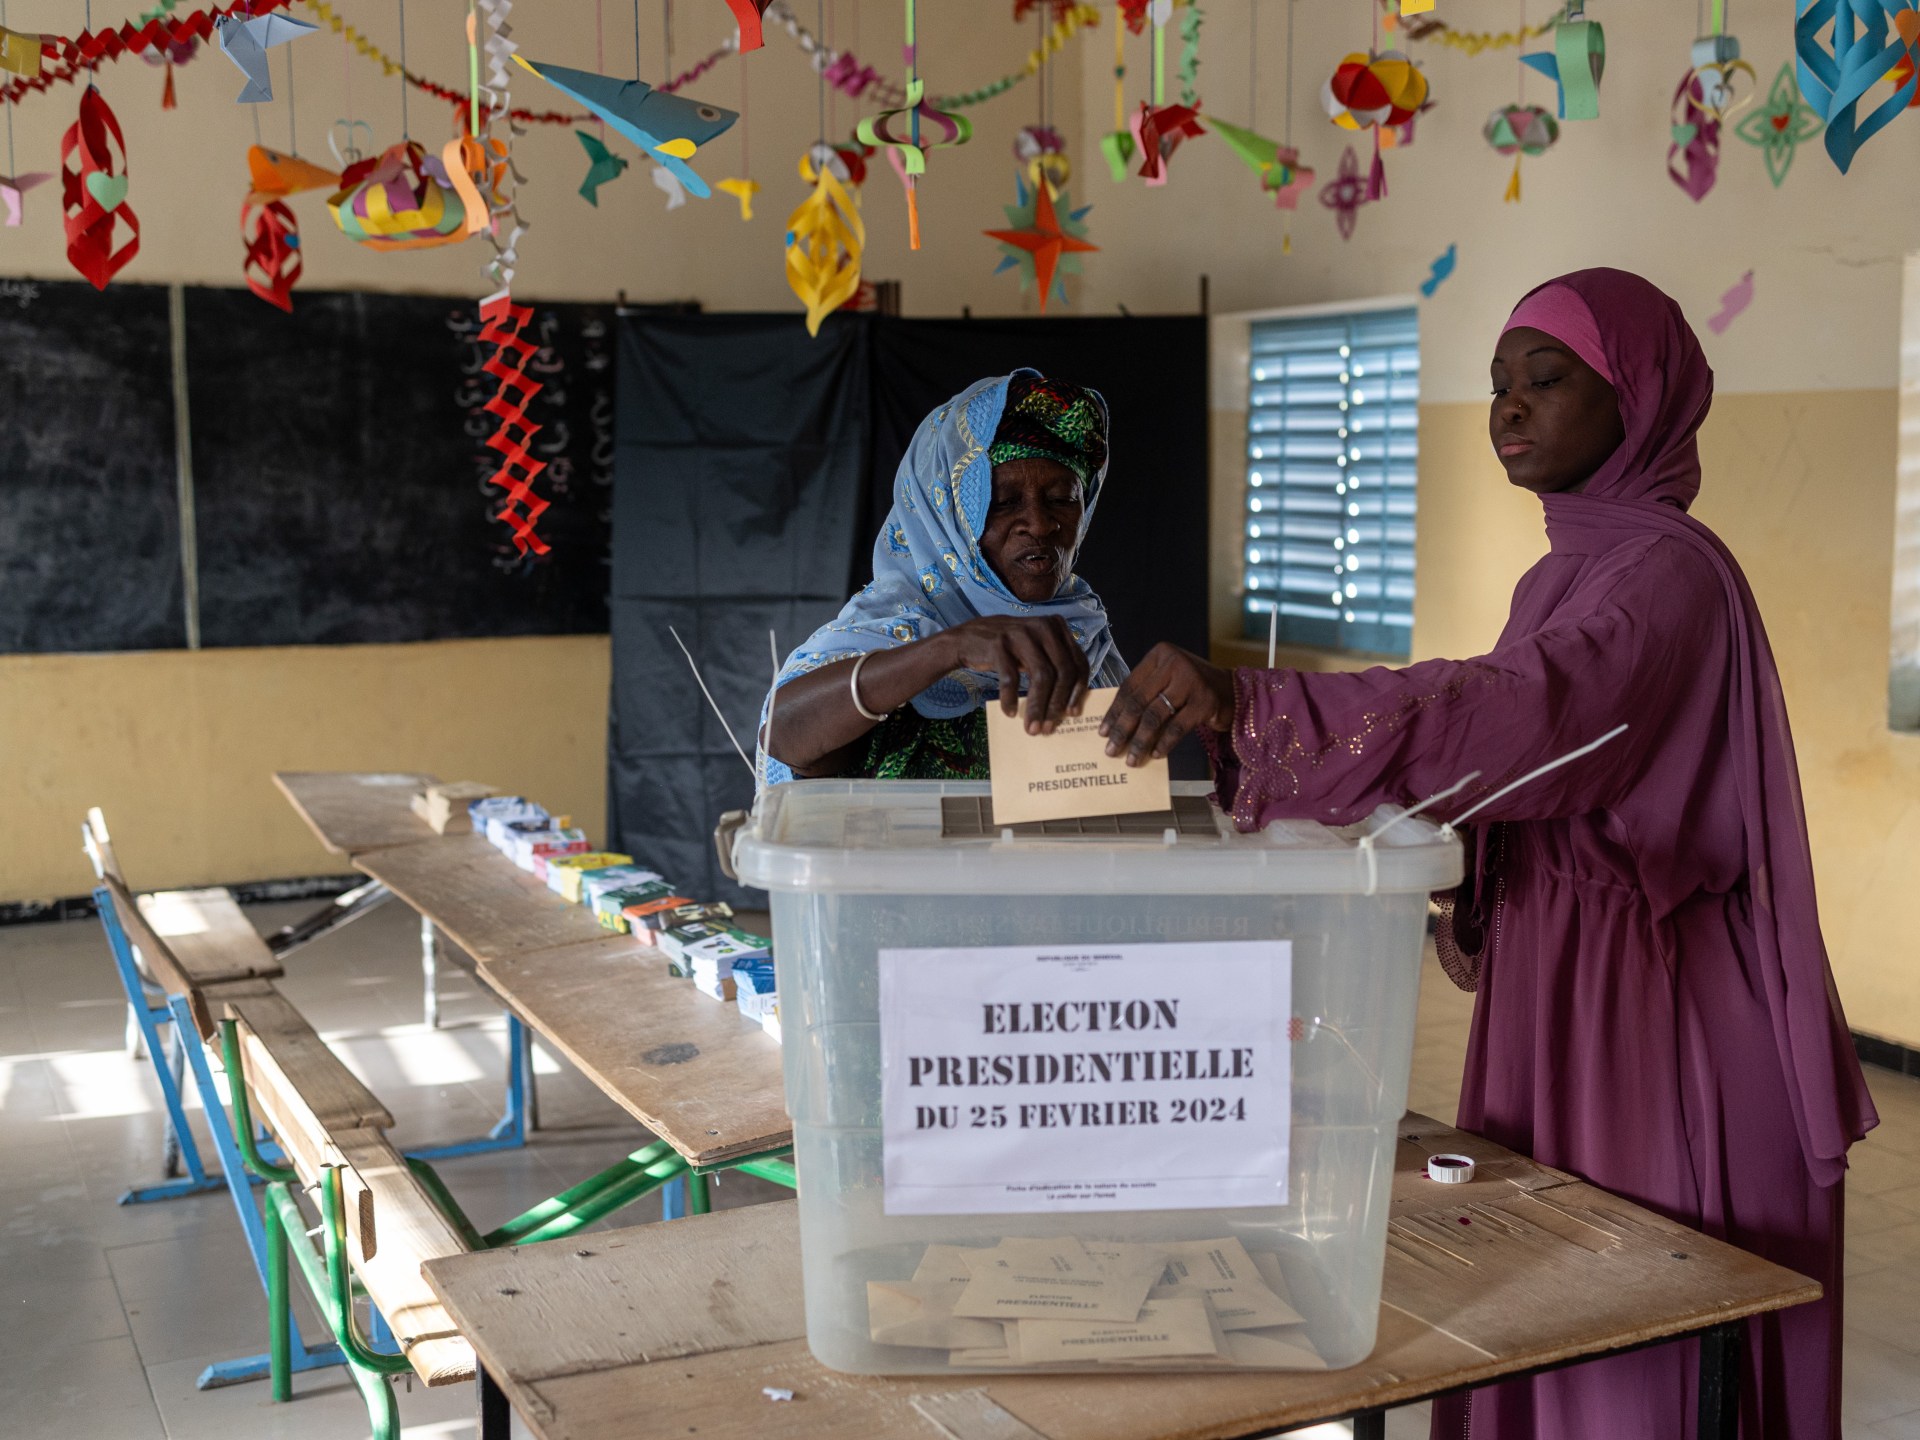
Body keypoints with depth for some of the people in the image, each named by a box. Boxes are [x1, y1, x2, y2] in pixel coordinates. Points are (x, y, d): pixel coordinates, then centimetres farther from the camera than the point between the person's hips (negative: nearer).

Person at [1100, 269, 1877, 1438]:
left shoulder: (1668, 573, -15)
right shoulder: (1567, 573, 14)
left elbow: (1524, 715, -34)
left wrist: (1248, 706, -44)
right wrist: (1474, 909, -1)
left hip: (1649, 1019, -8)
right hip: (1549, 992, 8)